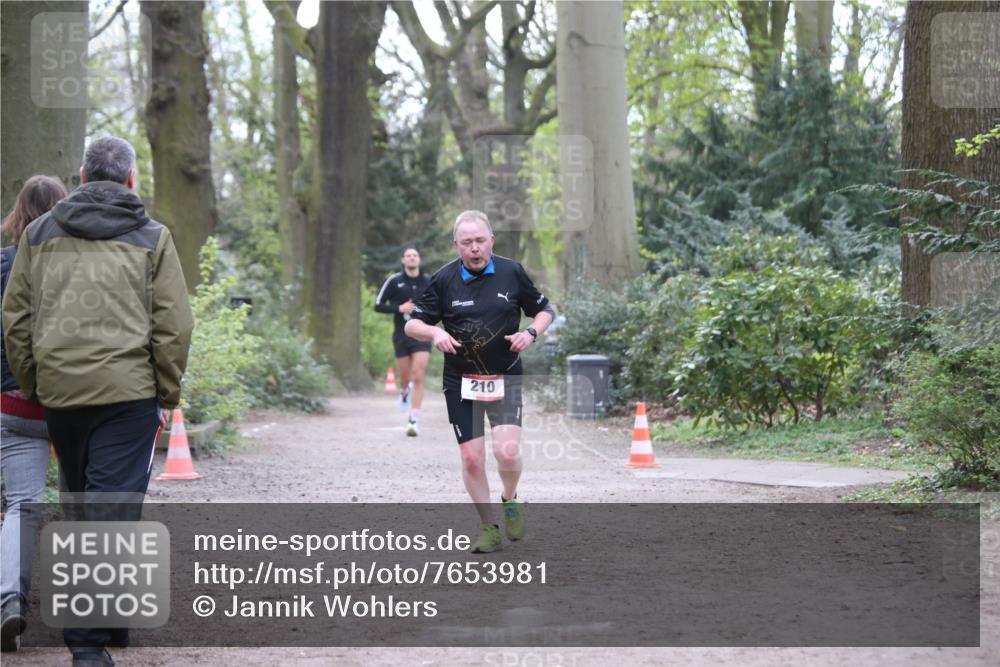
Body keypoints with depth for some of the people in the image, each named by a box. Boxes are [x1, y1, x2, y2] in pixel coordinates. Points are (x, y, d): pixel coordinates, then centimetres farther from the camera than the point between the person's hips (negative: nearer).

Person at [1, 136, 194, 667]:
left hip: (58, 390, 3)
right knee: (113, 509, -4)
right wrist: (168, 393, 7)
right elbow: (174, 325, -1)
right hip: (128, 390, -3)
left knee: (82, 504, 17)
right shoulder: (151, 238, 4)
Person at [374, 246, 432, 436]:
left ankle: (413, 421, -11)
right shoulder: (394, 281, -1)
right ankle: (404, 391, 48)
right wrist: (399, 309, -13)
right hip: (401, 335, 0)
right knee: (405, 377, 10)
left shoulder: (429, 282, 3)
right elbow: (378, 306, 1)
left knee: (418, 377, -13)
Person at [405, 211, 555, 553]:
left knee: (507, 451, -17)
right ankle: (489, 528, 17)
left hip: (505, 378, -1)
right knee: (471, 458, -1)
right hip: (461, 381, 1)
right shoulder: (444, 279, -4)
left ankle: (510, 499, 15)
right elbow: (412, 324, 1)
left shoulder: (512, 272, -3)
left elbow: (544, 310, 9)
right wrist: (435, 333, -19)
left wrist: (531, 332, -11)